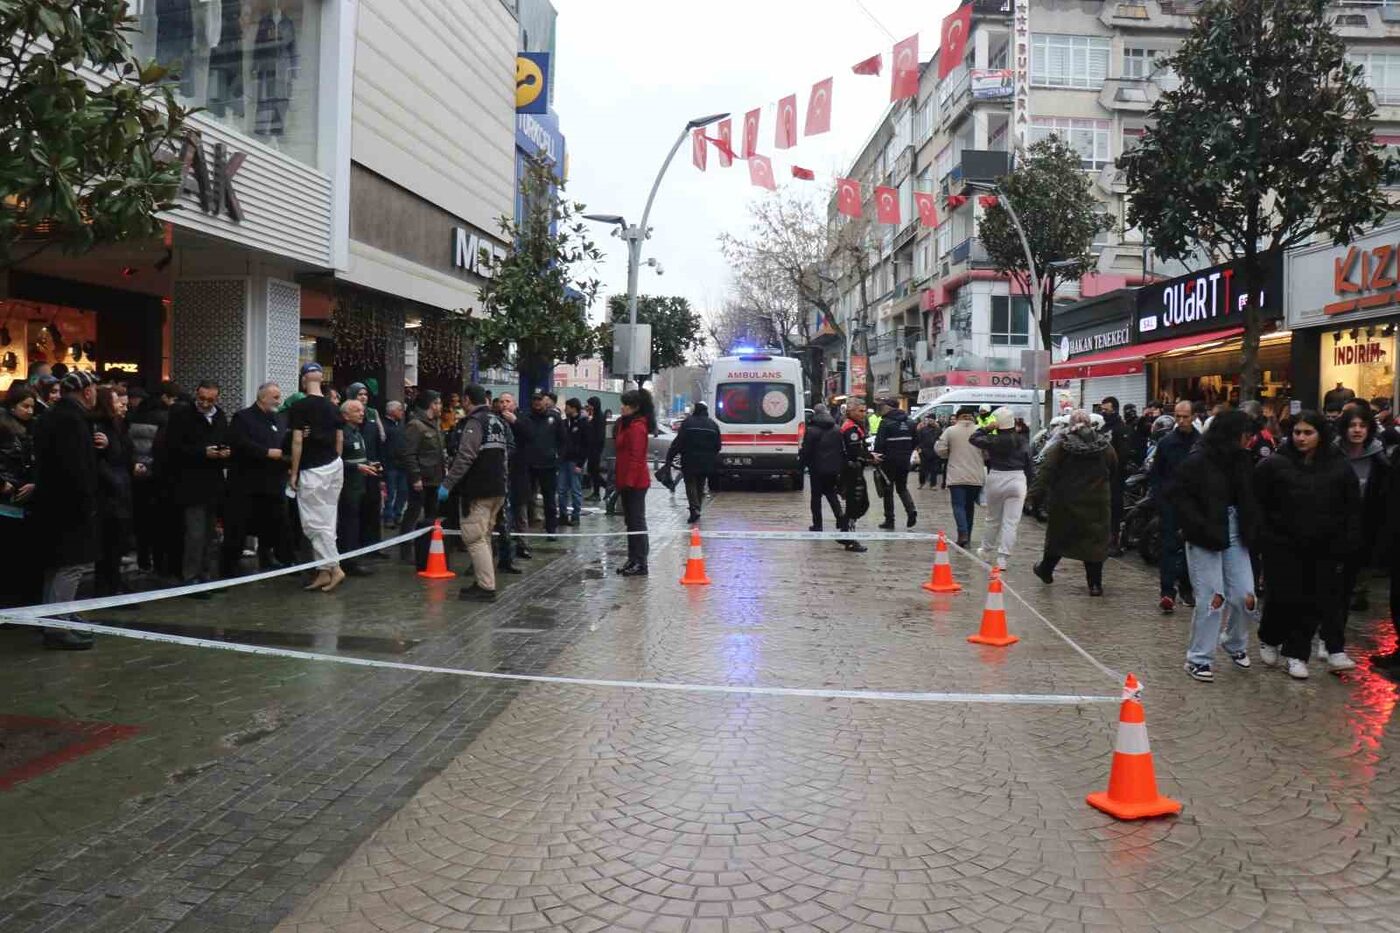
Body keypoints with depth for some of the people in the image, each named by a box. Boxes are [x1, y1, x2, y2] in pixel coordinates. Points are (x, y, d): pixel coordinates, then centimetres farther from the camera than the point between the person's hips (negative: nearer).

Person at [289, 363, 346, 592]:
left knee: (314, 523, -1)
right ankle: (324, 572, 13)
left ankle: (334, 568, -6)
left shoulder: (299, 406, -10)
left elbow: (297, 441, -13)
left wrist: (294, 473, -7)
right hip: (334, 467, 7)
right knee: (327, 522, 9)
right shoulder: (333, 407, 8)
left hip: (312, 470, -7)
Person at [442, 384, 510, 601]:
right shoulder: (498, 422, 15)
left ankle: (486, 587, -9)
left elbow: (465, 457, -22)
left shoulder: (474, 422, -13)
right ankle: (484, 582, 24)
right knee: (484, 537, 18)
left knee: (475, 538, -6)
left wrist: (447, 484, -21)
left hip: (477, 493, -9)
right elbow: (505, 455, 22)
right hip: (497, 490, 9)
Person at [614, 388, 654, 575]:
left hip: (635, 483, -10)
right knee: (631, 521, 14)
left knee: (637, 522, -5)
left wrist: (629, 481, -21)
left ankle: (640, 564, -1)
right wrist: (622, 481, 17)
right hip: (627, 481, 10)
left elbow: (636, 457, -20)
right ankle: (633, 560, 22)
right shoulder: (626, 424, 16)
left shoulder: (637, 428, -15)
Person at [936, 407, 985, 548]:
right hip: (976, 476, 2)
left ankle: (963, 533, -23)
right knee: (970, 505, 14)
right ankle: (967, 537, 21)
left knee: (958, 505, -2)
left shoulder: (950, 431, -3)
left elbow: (940, 449, -4)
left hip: (956, 476, -2)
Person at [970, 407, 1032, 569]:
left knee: (993, 519, 17)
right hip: (1017, 480, 1)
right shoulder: (1022, 440, -1)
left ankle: (986, 551, 33)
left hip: (996, 478, -1)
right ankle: (1003, 558, -3)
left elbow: (973, 439, 1)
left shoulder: (993, 440, -10)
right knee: (1011, 522, 1)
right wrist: (1028, 486, 11)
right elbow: (1028, 463, 3)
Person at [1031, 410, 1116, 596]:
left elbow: (1047, 471, -15)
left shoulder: (1062, 445, -8)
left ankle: (1046, 570, 33)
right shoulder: (1105, 446, 0)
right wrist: (1112, 500, 18)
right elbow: (1114, 474, 7)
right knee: (1095, 539, 5)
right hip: (1097, 503, 1)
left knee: (1059, 535, 15)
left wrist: (1036, 492, -17)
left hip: (1066, 501, -1)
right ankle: (1095, 584, 4)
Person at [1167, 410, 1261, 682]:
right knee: (1211, 597, -5)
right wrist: (1200, 526, -19)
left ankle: (1235, 644, 32)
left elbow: (1249, 498, 12)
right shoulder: (1198, 461, -12)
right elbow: (1177, 493, -14)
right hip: (1207, 538, -5)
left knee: (1245, 596, 4)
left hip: (1235, 536, 5)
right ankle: (1199, 659, 10)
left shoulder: (1243, 460, 5)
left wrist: (1252, 530, -2)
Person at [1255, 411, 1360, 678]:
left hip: (1323, 549, 2)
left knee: (1312, 602, 3)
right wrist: (1264, 536, -4)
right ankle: (1269, 640, 27)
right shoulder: (1275, 465, -5)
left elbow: (1352, 510, 4)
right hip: (1283, 546, -2)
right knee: (1284, 599, 1)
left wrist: (1347, 544, -1)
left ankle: (1296, 654, 15)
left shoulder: (1339, 467, 1)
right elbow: (1258, 503, 0)